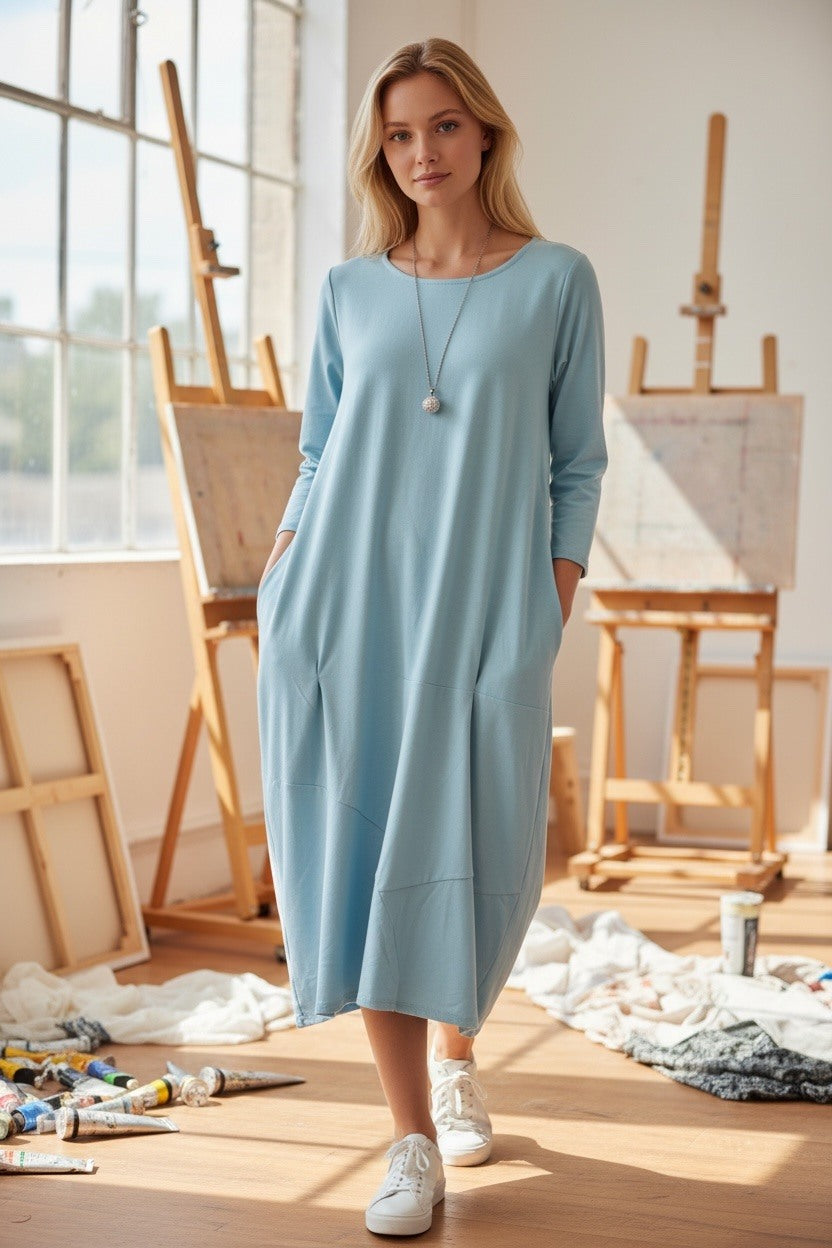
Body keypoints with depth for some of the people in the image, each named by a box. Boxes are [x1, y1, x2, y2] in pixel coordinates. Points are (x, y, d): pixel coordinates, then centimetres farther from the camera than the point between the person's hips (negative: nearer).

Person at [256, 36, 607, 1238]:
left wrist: (556, 602, -3)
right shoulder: (350, 291, 11)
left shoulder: (556, 281, 5)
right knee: (361, 849, -3)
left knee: (481, 856, 1)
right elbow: (318, 455, 15)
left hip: (484, 614, -1)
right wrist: (278, 585, 3)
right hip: (346, 609, 2)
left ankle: (456, 1050, 32)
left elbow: (577, 463, 5)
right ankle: (412, 1137, 5)